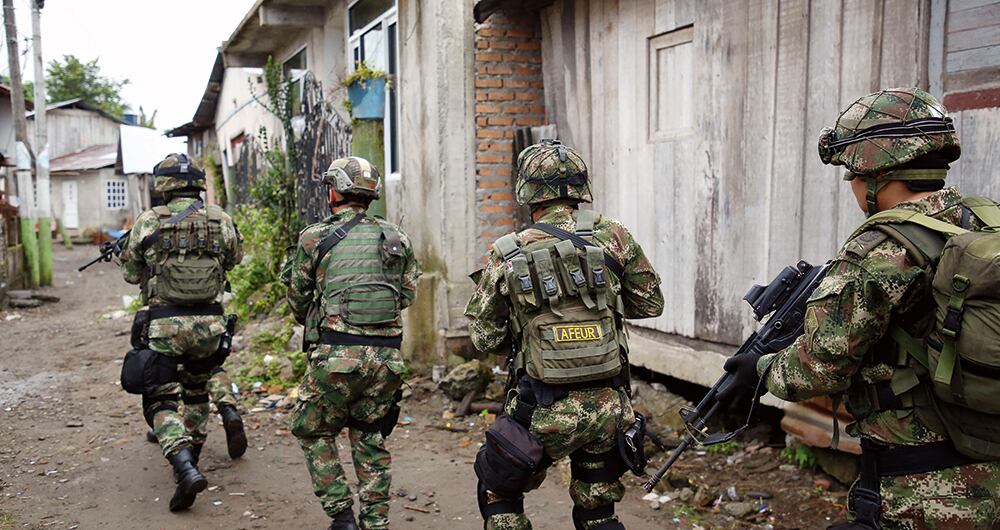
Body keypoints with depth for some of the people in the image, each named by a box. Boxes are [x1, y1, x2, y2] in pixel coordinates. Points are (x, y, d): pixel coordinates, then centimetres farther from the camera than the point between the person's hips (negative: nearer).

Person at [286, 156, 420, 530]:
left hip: (336, 354, -3)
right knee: (370, 439, 19)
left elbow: (299, 301, 8)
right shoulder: (395, 238, 8)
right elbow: (408, 295, 14)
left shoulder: (315, 237, -1)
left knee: (314, 432, 17)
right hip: (387, 355, 4)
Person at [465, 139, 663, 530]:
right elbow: (650, 303, 8)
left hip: (544, 411, -2)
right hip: (609, 406, 3)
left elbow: (485, 338, -1)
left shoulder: (507, 255, -7)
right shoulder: (612, 237, -3)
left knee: (499, 496, 22)